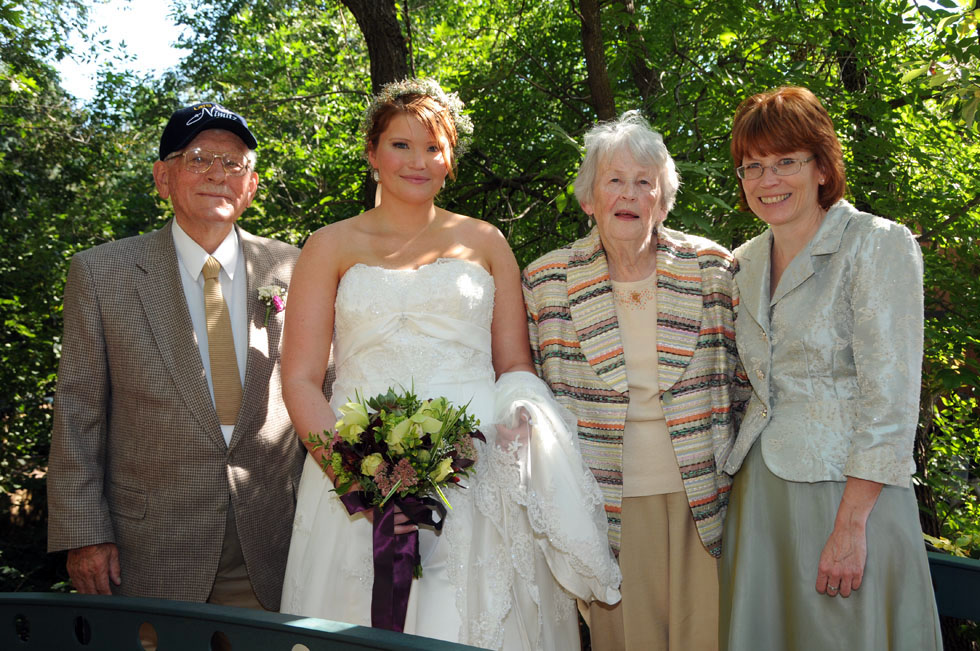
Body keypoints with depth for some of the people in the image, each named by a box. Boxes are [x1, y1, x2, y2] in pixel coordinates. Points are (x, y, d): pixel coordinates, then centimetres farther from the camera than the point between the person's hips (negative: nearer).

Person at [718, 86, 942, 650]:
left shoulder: (880, 245, -7)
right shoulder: (746, 263, 12)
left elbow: (890, 401, -14)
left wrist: (850, 524, -19)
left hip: (849, 490, -6)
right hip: (760, 488, 6)